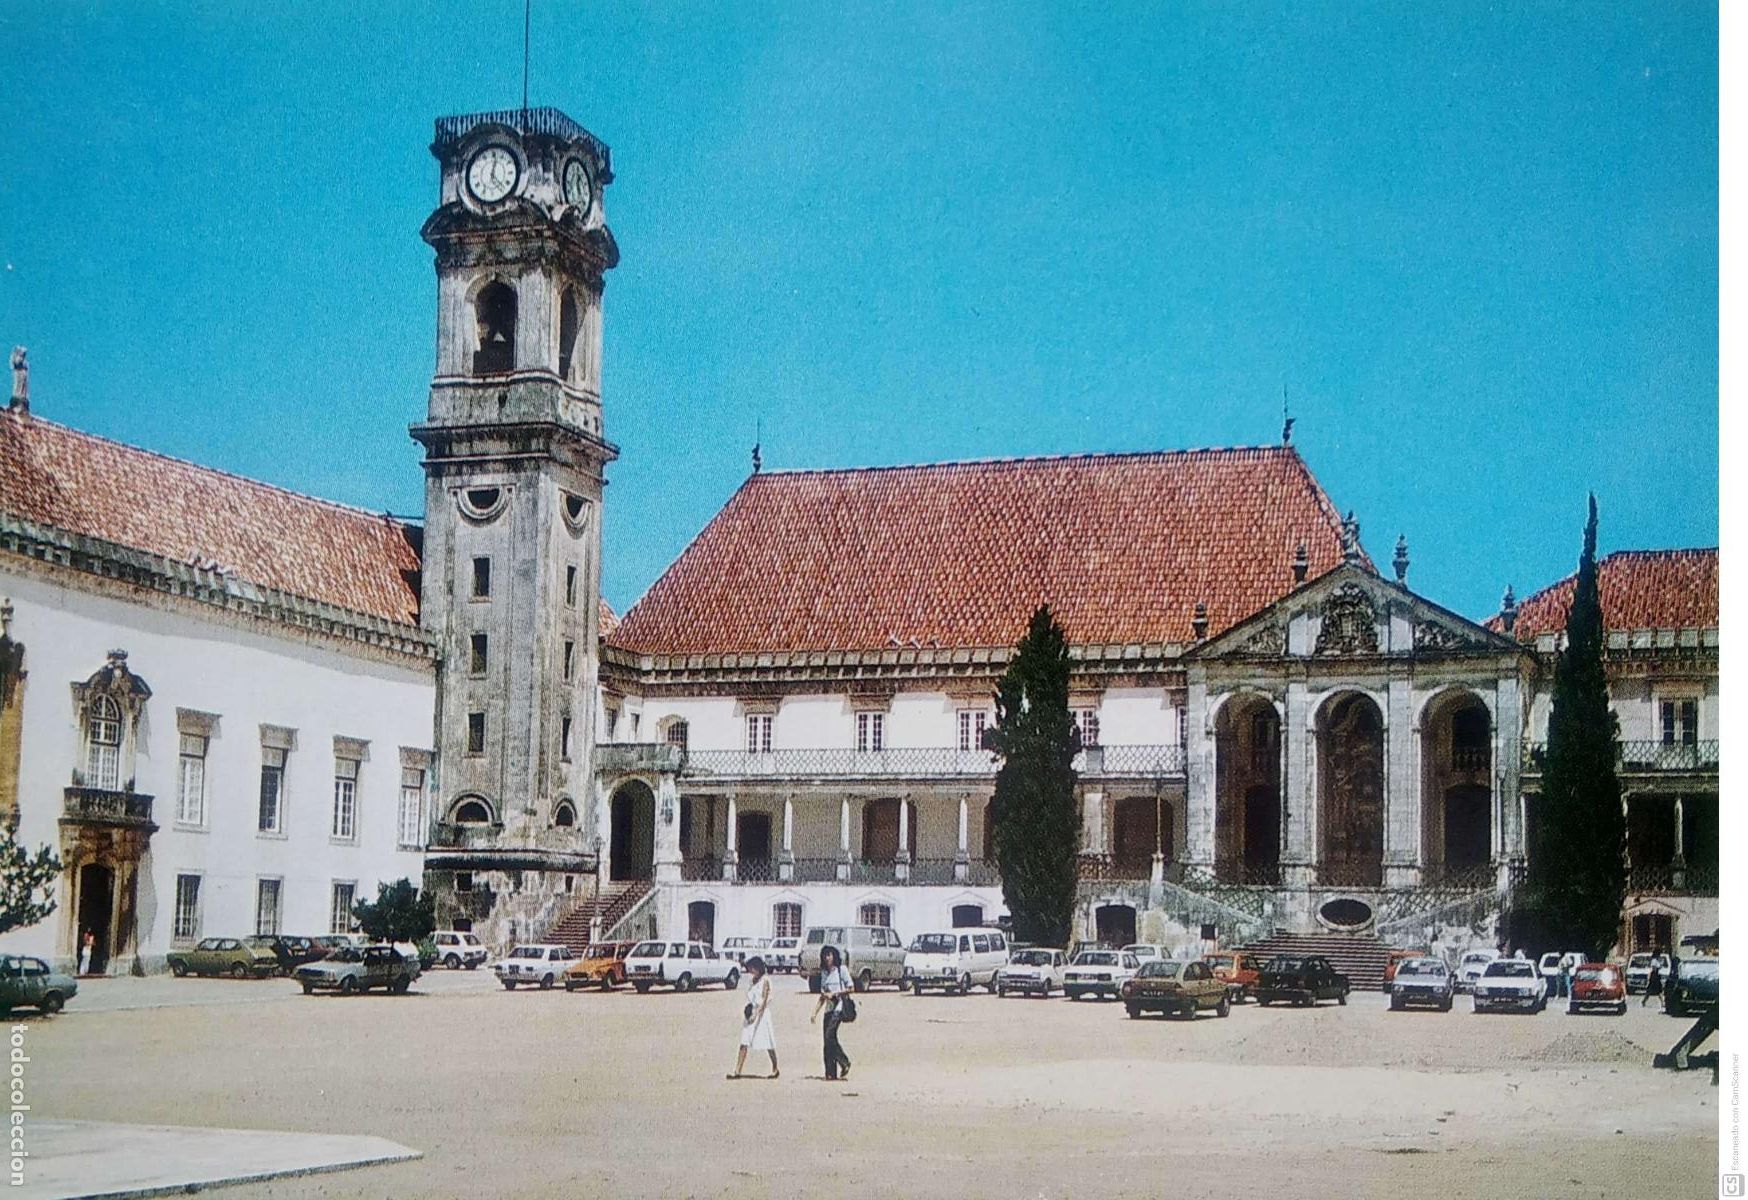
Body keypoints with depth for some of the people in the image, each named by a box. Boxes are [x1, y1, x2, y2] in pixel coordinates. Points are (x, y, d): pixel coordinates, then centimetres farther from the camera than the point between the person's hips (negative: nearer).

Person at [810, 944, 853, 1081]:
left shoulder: (841, 969, -1)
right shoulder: (824, 972, 16)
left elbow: (850, 988, -3)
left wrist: (834, 994, -11)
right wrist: (815, 1012, 13)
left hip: (838, 1008, -7)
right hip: (828, 1009, 7)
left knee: (830, 1037, -18)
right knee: (828, 1041, 1)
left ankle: (844, 1063, -6)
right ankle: (831, 1073, 2)